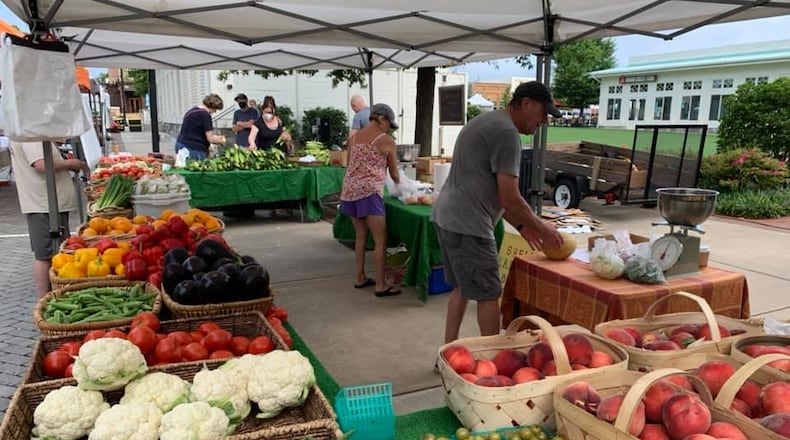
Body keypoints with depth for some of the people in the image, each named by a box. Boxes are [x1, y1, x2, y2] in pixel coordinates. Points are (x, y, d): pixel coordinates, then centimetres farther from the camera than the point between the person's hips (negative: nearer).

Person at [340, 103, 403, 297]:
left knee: (360, 235, 19)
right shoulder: (387, 141, -1)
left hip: (349, 189, 7)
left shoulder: (354, 136, 14)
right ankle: (381, 285, 1)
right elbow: (394, 173, 9)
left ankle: (360, 278, 26)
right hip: (369, 191, -7)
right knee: (380, 240, -1)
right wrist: (399, 184, 29)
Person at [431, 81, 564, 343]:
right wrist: (541, 227, -1)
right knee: (488, 294, 0)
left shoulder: (486, 122, 19)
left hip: (447, 216, 10)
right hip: (467, 224, -10)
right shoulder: (506, 133, -13)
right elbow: (509, 198, -17)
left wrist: (520, 226, 19)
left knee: (462, 288, 18)